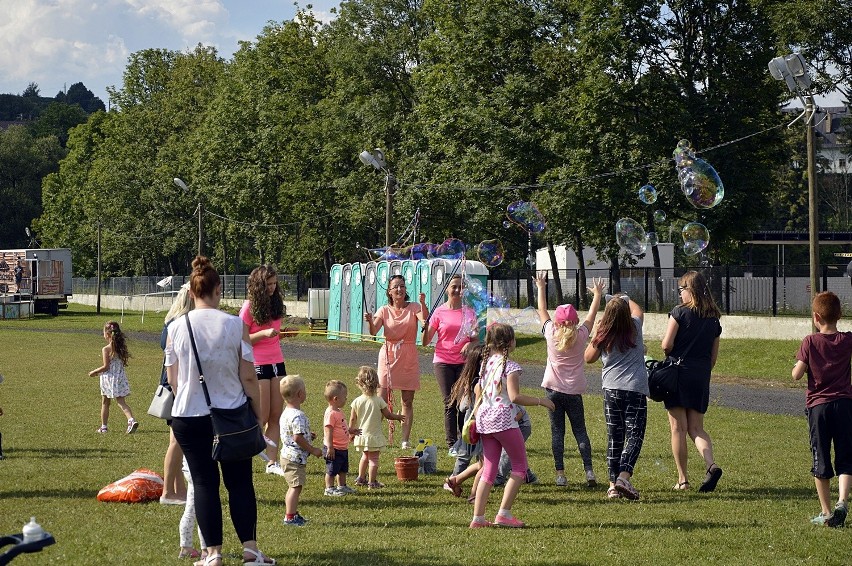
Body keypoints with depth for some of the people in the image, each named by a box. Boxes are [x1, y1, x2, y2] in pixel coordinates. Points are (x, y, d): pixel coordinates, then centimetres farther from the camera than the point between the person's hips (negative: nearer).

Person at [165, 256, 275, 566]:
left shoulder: (176, 328, -5)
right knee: (240, 482, 9)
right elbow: (248, 377, -6)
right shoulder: (235, 325, -7)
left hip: (189, 416, 0)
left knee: (204, 482, 7)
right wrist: (257, 413, 6)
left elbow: (173, 380, 3)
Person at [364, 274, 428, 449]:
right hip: (388, 356, 0)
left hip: (409, 359, 0)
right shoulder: (384, 311, 4)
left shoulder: (413, 308, 3)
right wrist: (370, 322, -30)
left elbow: (425, 318, -18)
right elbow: (374, 332, -9)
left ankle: (406, 439, 6)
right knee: (381, 400, -6)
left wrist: (423, 303, -36)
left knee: (407, 401, 2)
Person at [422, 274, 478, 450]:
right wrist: (425, 325, -17)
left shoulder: (469, 313, 7)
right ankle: (452, 445, 0)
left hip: (464, 362, 1)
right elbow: (426, 341, 1)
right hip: (443, 362, -1)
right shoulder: (439, 312, 2)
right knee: (449, 404, -2)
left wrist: (470, 344, -9)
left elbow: (476, 339, 13)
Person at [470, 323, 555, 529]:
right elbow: (515, 397, -20)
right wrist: (541, 401, -11)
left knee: (489, 470, 11)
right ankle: (504, 513, -1)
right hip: (504, 421, -7)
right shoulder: (510, 367, -13)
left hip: (485, 420, 7)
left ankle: (478, 518, 6)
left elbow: (478, 389, 19)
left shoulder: (487, 363, 10)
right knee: (520, 466, 6)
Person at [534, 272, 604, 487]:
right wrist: (597, 294, 28)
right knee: (580, 431, 5)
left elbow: (542, 310, 10)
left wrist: (541, 287, 22)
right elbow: (592, 315, 13)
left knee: (557, 432, 2)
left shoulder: (551, 334, -3)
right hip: (574, 390, 0)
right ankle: (589, 471, -6)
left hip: (553, 389, 0)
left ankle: (560, 474, -1)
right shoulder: (581, 335, -2)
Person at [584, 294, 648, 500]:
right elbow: (638, 310, 23)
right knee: (634, 435, -3)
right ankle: (623, 476, -22)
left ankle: (613, 484, 7)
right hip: (636, 389, -2)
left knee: (614, 437, 9)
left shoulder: (603, 336, -2)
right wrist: (625, 299, 38)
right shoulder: (635, 328, 0)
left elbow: (588, 358, 13)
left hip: (611, 389, 2)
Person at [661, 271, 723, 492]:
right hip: (701, 377, 5)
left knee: (678, 428, 1)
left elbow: (667, 345, -12)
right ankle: (711, 465, -13)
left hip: (679, 373, -5)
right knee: (696, 428, 11)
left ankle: (683, 479, 2)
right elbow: (714, 357, 12)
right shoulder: (713, 319, 9)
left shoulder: (680, 312, -7)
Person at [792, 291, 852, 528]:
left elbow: (797, 374, -10)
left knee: (821, 460, 7)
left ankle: (826, 512, 11)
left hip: (818, 405, -1)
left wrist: (799, 365, 9)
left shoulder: (810, 342, -7)